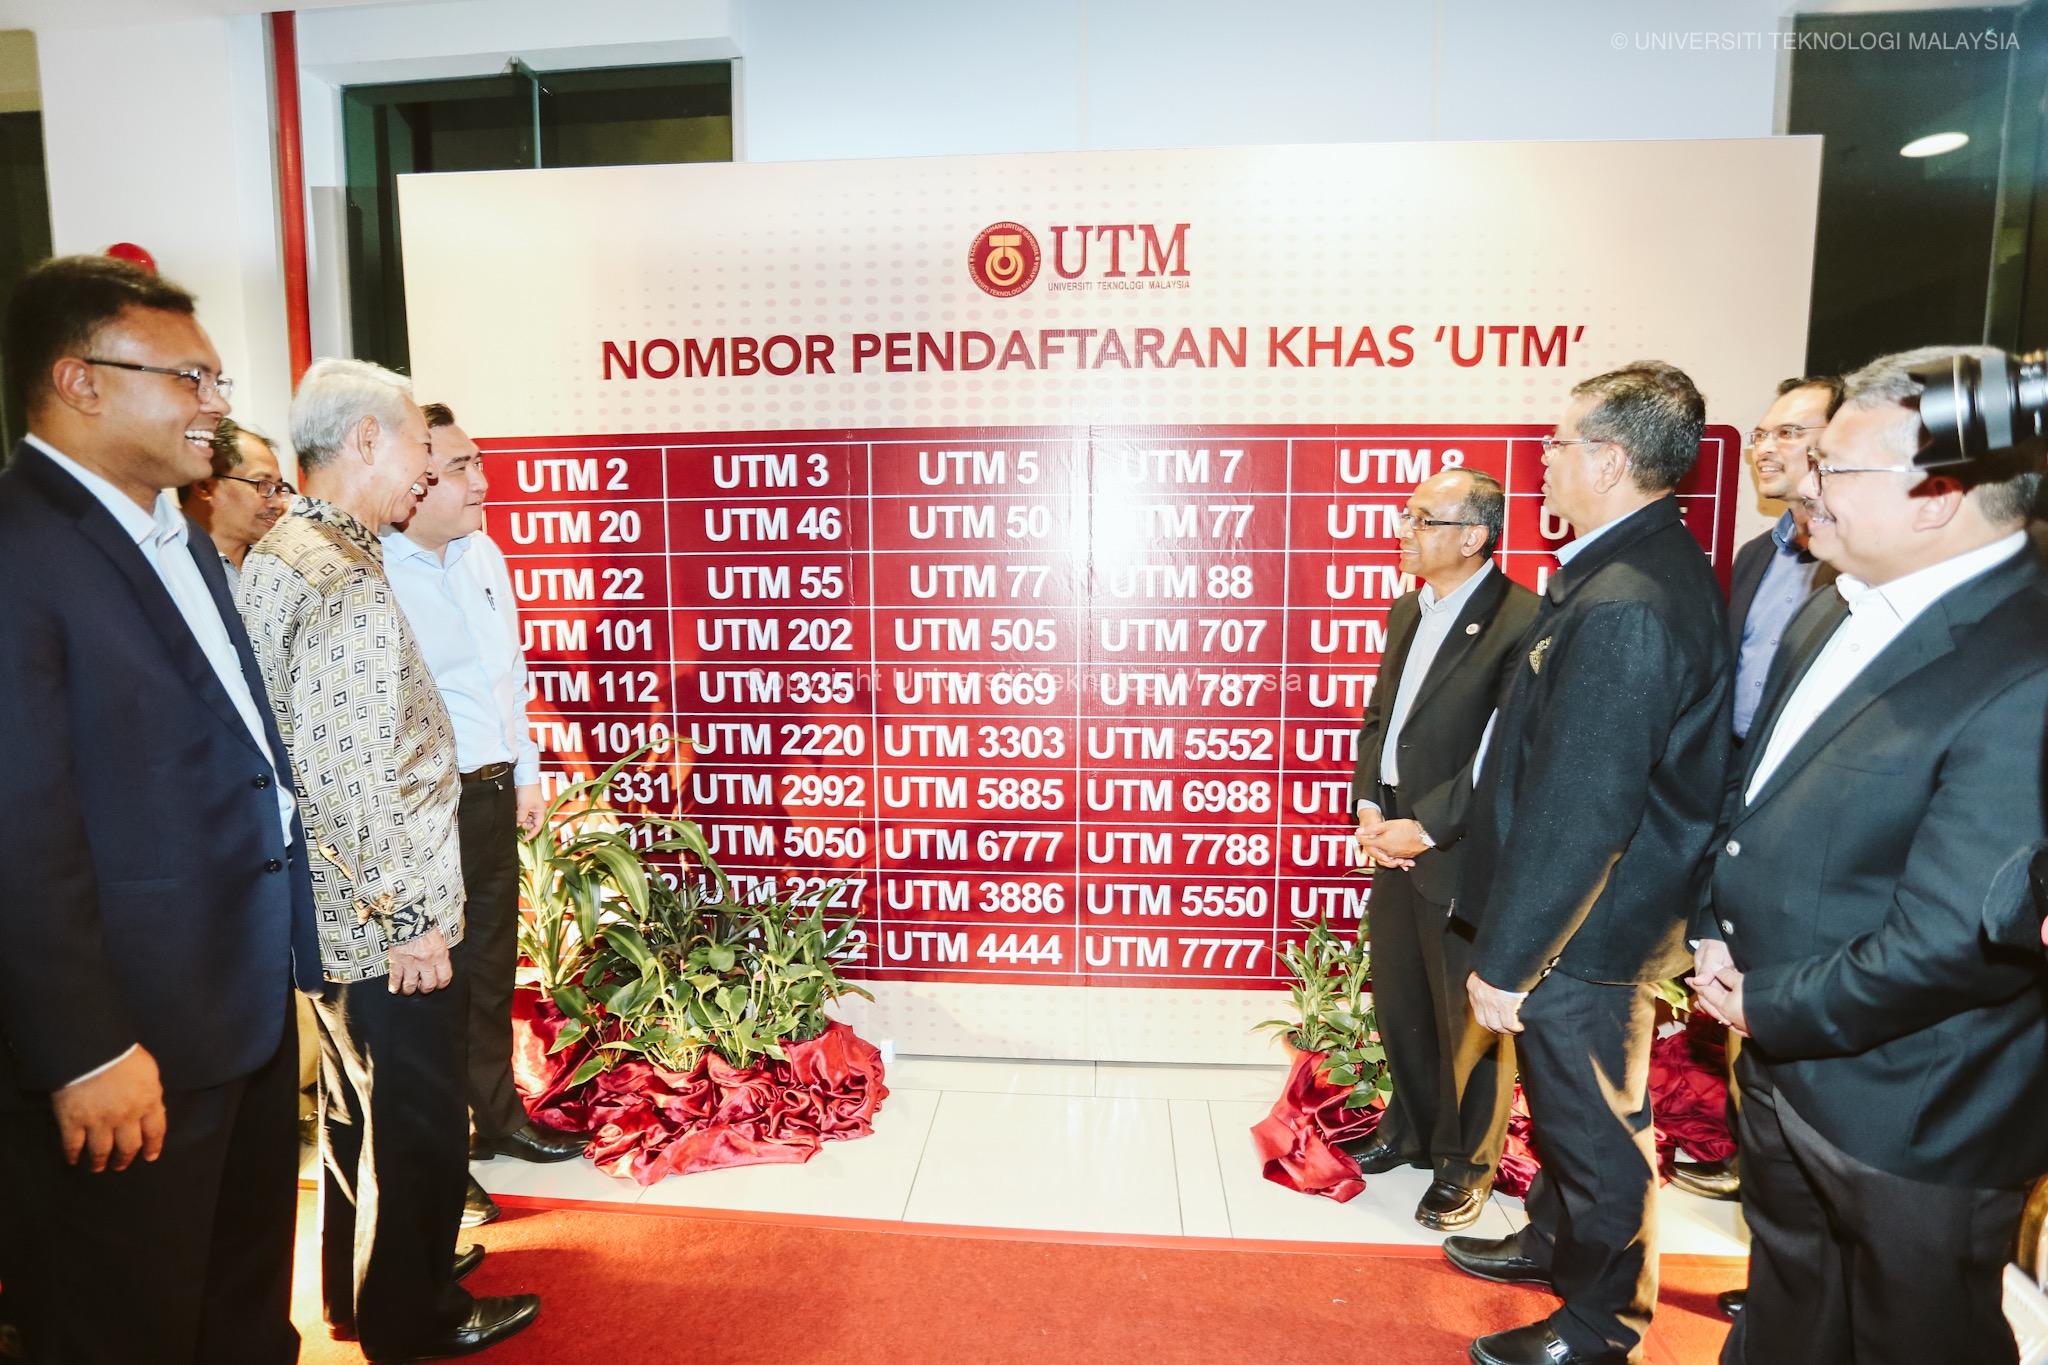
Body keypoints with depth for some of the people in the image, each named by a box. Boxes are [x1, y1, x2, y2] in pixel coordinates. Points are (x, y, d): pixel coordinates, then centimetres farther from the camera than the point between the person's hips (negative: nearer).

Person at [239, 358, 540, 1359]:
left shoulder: (274, 555, 10)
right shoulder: (347, 581, -23)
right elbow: (343, 776, -27)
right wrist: (406, 915, -18)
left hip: (335, 917, 10)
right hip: (383, 932, -10)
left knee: (359, 1107, 24)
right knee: (420, 1123, 8)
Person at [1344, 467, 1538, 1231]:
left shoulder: (1521, 621, -17)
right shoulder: (1407, 612, 10)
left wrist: (1424, 826, -19)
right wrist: (1368, 808, 0)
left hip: (1462, 856, -7)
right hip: (1394, 846, 8)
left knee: (1468, 1021, 10)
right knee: (1398, 1004, 21)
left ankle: (1465, 1164, 31)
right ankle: (1410, 1129, 43)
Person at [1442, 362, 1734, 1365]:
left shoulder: (1621, 608, -29)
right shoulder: (1647, 566, 4)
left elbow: (1577, 813, -28)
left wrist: (1506, 961, -18)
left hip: (1586, 935, -9)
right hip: (1593, 910, 9)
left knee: (1596, 1123, 11)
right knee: (1563, 1099, 27)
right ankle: (1554, 1243, 49)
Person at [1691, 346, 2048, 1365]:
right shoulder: (1835, 614, 1)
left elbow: (1951, 940, -28)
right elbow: (1754, 790, 10)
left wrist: (1768, 1008, -14)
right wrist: (1716, 932, -2)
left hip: (1908, 1123, -7)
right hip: (1783, 1062, 7)